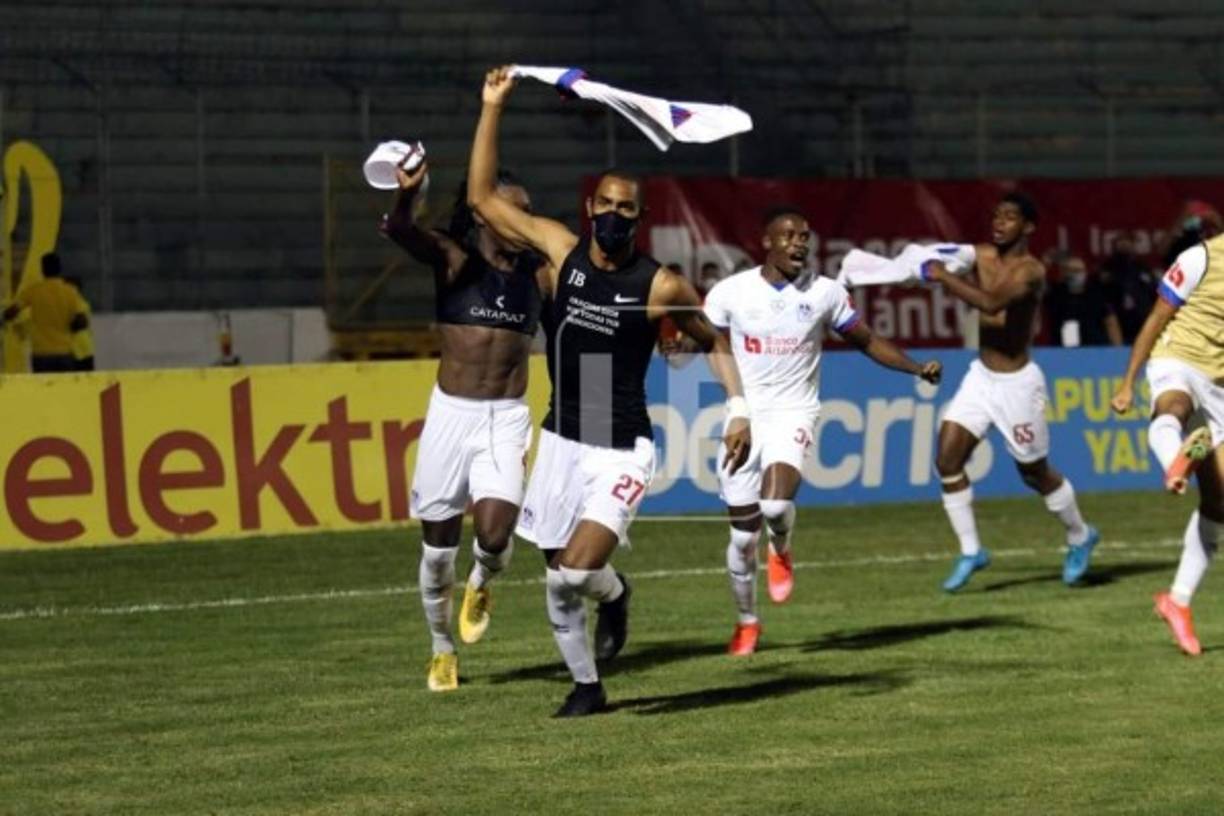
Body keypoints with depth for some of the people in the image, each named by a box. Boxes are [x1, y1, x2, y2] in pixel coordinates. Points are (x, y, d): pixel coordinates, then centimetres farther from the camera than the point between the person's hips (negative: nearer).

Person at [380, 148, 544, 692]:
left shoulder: (539, 274, 3)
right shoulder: (454, 259, -4)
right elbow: (401, 233, -24)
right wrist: (405, 197, -46)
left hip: (507, 420, 1)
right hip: (451, 415, -1)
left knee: (495, 536, -19)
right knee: (438, 546, 7)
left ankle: (481, 584, 18)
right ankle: (442, 650, 30)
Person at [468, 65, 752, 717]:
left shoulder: (661, 287, -9)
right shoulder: (561, 250, 0)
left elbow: (714, 341, 6)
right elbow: (482, 197, 2)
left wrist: (738, 408, -6)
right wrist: (492, 109, -3)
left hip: (621, 450, -4)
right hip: (561, 439, 4)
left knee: (575, 570, -19)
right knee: (558, 581, 7)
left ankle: (613, 594, 16)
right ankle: (586, 686, 27)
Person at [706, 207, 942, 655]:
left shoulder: (825, 293, -2)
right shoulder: (731, 292, -4)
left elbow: (867, 341, 9)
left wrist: (918, 369, -3)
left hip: (793, 414, -1)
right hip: (743, 416, 1)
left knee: (775, 504, -28)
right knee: (743, 534, 4)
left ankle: (781, 550, 9)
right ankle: (747, 621, 28)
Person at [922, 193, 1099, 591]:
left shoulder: (1030, 271, -22)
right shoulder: (983, 256, 0)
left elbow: (992, 303, -37)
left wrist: (945, 277, -34)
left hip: (1017, 382, -7)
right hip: (981, 375, 7)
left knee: (1036, 473, 8)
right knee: (947, 458, -7)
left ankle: (1080, 537, 34)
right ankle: (970, 551, 4)